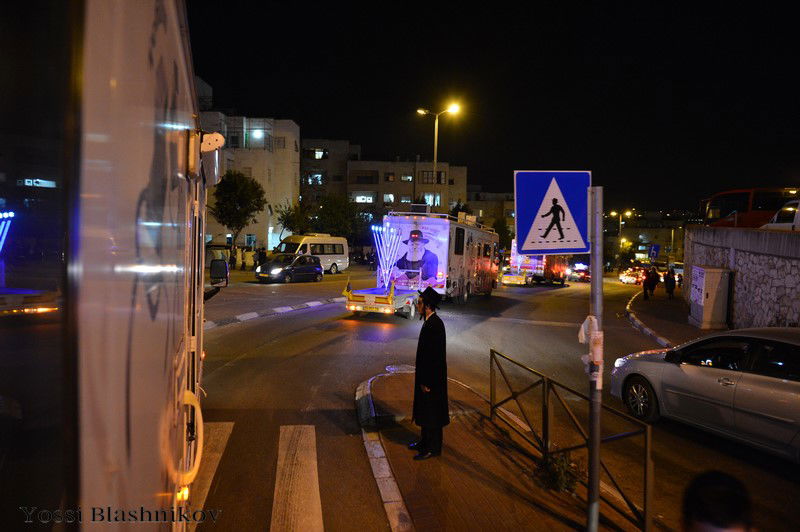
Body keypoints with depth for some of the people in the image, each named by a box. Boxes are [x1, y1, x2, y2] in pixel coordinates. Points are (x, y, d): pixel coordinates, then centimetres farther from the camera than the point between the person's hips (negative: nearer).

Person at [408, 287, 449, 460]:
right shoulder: (430, 322, 6)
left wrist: (427, 382, -20)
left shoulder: (434, 325, -25)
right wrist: (420, 375, 19)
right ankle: (425, 441, 35)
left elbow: (434, 355, -24)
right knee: (425, 410, 20)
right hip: (426, 375, 10)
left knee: (431, 412, 4)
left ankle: (433, 448, 17)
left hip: (432, 378, -10)